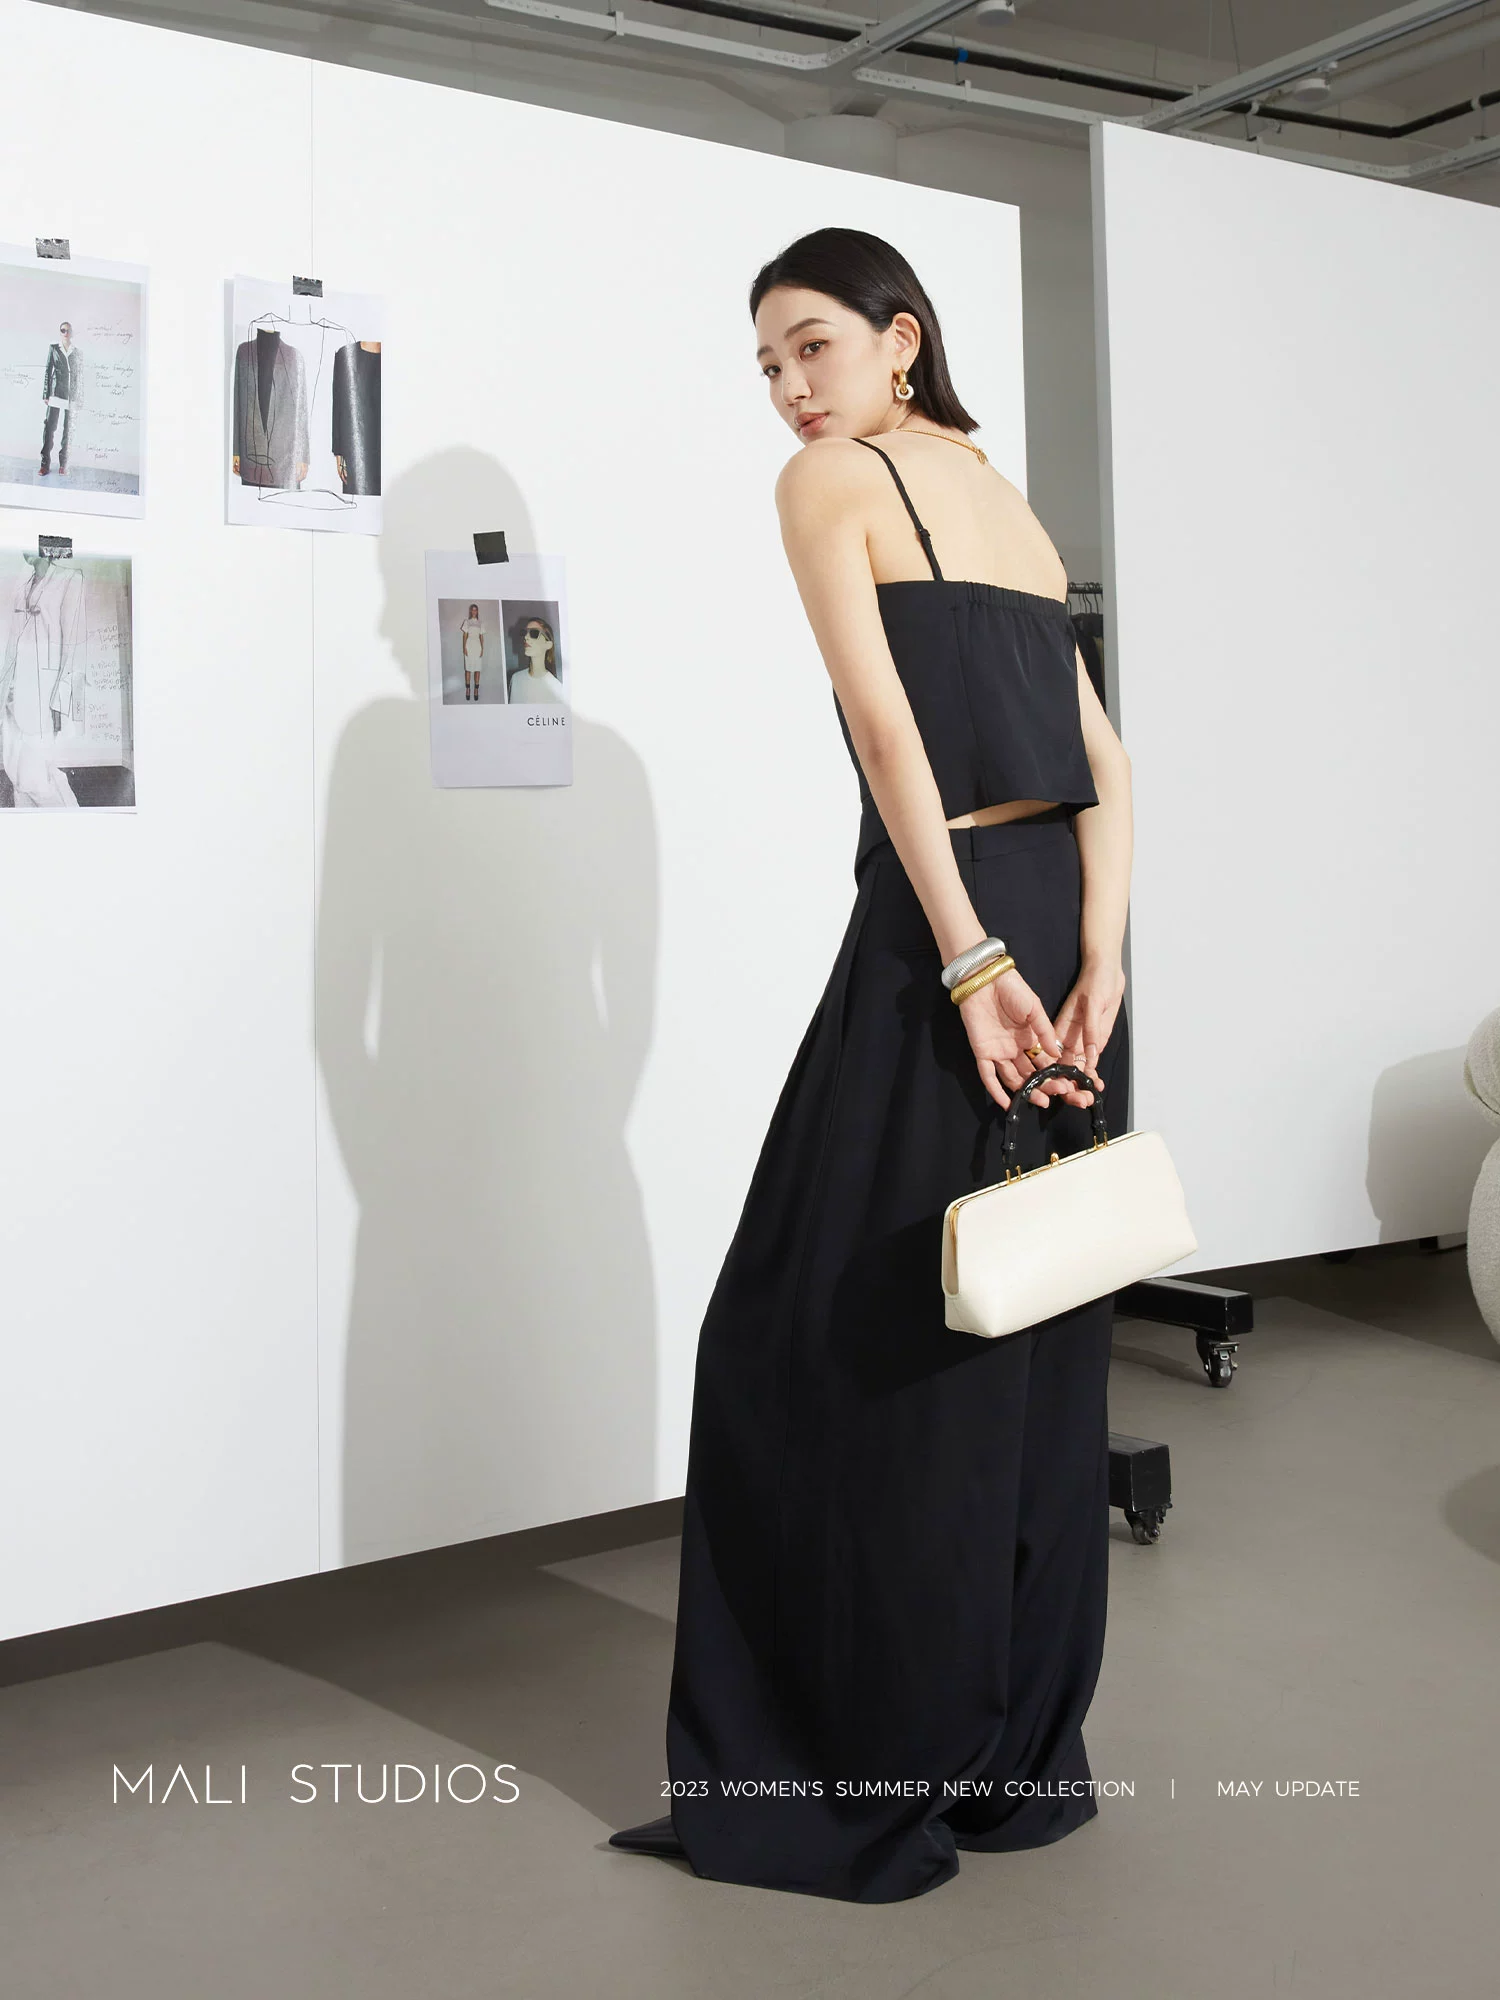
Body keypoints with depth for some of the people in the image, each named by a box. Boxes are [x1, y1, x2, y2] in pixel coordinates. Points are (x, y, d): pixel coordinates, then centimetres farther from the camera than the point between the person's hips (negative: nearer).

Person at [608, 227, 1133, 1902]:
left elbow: (888, 724, -14)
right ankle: (1023, 1759, 24)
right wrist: (1097, 958, 2)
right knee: (1032, 1343, 12)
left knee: (837, 1338, 1)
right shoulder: (1004, 494, 22)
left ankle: (865, 1782, 9)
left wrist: (969, 965, -19)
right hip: (1066, 929, 8)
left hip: (954, 935, -8)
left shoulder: (830, 480, 0)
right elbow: (1100, 748, 11)